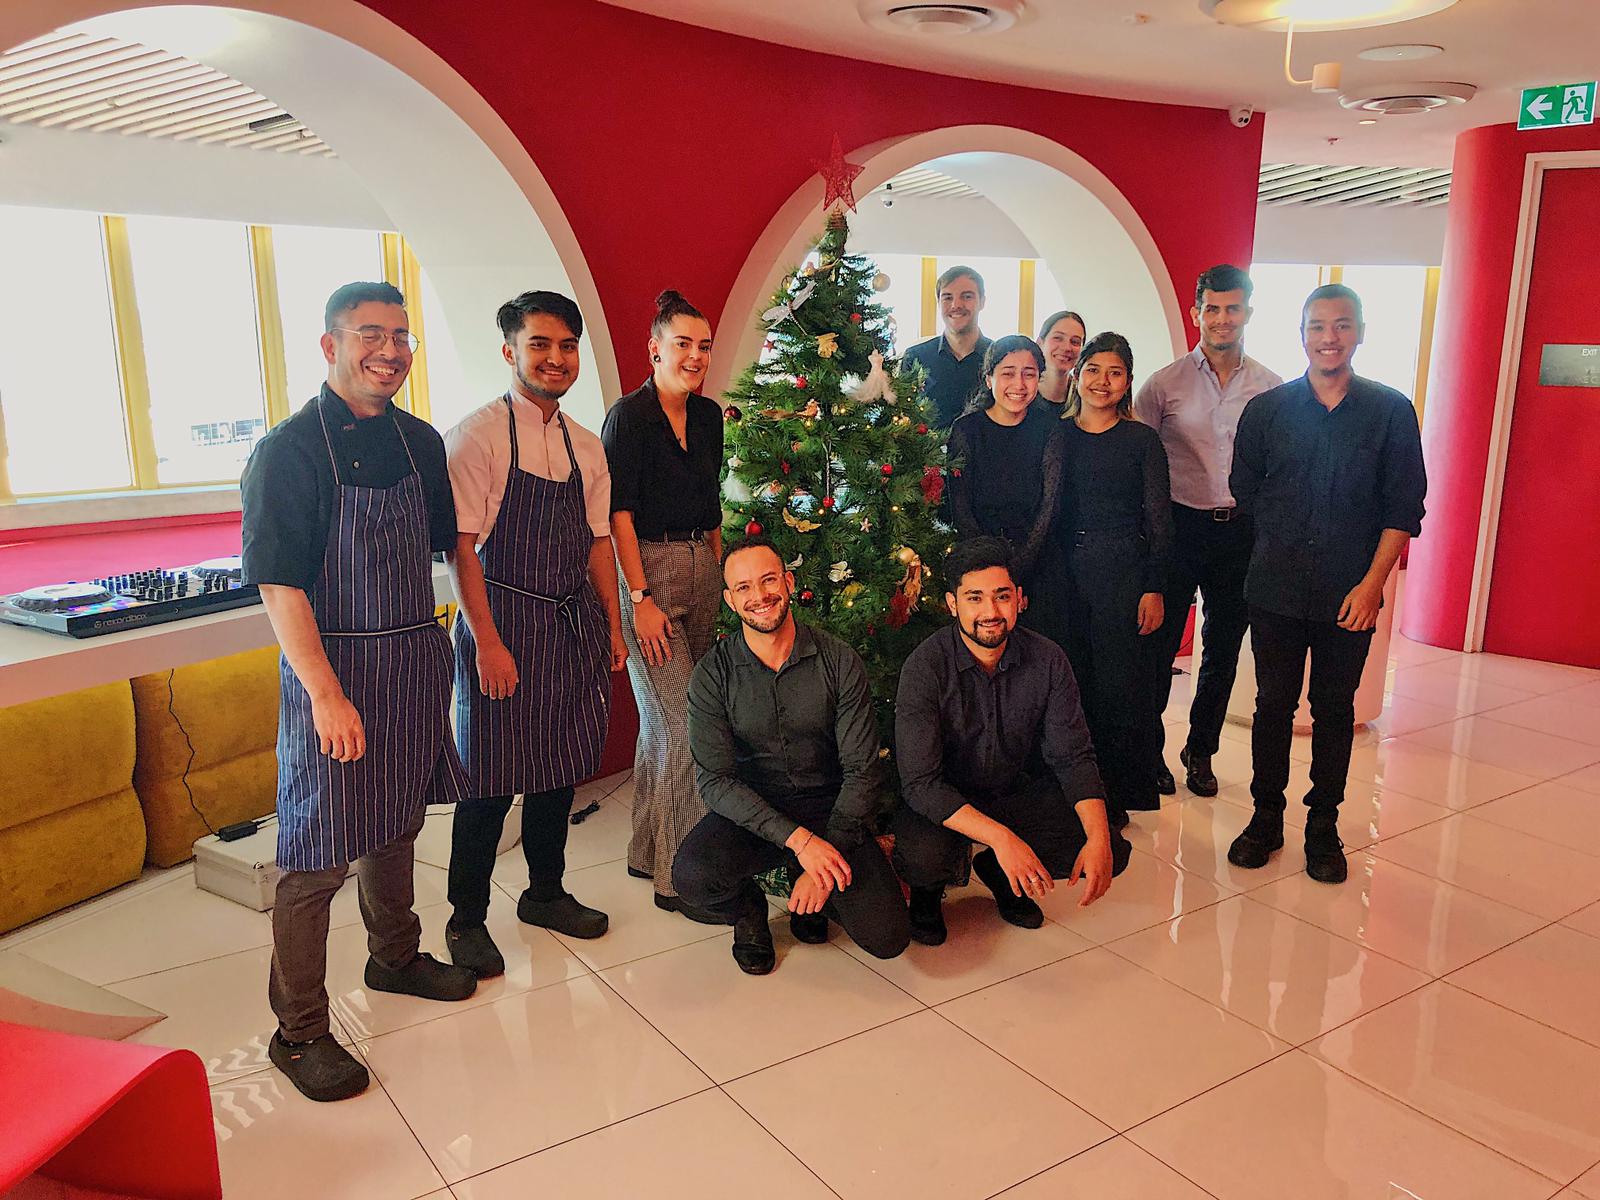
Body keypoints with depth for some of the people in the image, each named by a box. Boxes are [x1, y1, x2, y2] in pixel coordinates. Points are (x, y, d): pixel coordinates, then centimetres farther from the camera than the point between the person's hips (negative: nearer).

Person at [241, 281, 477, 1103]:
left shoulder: (420, 441, 6)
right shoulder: (288, 452, -13)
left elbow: (450, 540, 16)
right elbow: (279, 585, -17)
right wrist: (326, 693, -23)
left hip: (416, 658, 6)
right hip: (333, 669, -6)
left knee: (397, 824, 21)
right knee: (319, 856, 0)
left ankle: (395, 957, 42)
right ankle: (299, 1032, 15)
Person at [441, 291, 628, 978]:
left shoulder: (585, 445, 11)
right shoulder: (478, 436, -9)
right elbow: (462, 546, -13)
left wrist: (612, 627, 12)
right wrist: (487, 641, -18)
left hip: (575, 625, 6)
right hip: (504, 621, -6)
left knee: (560, 767, 15)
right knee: (489, 779, 1)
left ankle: (545, 893, 33)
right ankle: (467, 920, 18)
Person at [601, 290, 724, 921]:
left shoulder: (708, 415, 12)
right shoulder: (629, 416, -9)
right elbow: (619, 513, -12)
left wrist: (719, 574, 15)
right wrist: (641, 598, -17)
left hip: (702, 567, 7)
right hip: (648, 569, -7)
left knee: (664, 721, 11)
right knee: (681, 726, -9)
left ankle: (648, 851, 24)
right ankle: (681, 875, 0)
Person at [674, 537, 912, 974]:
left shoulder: (839, 661, -7)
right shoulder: (713, 674, -8)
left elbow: (862, 771, -9)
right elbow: (716, 781, -14)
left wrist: (820, 869, -18)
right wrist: (798, 839, -26)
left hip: (829, 808, 1)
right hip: (750, 814, 0)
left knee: (888, 938, -16)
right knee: (692, 876, -32)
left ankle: (806, 891, 18)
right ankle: (747, 912, 7)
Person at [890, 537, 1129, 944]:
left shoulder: (1047, 659, -12)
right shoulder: (925, 667, -23)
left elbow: (1072, 756, -9)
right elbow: (920, 782, -27)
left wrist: (1099, 838, -25)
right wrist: (1000, 837, -38)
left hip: (1018, 793, 4)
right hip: (944, 803, -4)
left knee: (1112, 851, -13)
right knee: (924, 857, -35)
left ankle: (1000, 874, 14)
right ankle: (927, 893, 5)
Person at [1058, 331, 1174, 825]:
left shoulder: (1142, 440, 2)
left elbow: (1159, 520, 1)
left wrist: (1154, 588, -5)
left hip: (1124, 572, -2)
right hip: (1064, 573, 2)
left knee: (1120, 683, 0)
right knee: (1073, 679, 6)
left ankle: (1119, 794, 13)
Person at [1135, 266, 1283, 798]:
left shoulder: (1272, 388, 5)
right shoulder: (1164, 384, -1)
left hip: (1242, 530, 2)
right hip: (1179, 528, -2)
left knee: (1224, 649, 12)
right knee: (1161, 643, 3)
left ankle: (1200, 749, 29)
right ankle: (1148, 750, 20)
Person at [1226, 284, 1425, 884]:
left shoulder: (1392, 412, 0)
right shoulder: (1267, 409, 3)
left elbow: (1402, 509, -1)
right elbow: (1244, 491, 12)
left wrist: (1372, 582, -9)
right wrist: (1286, 539, 12)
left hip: (1351, 593, 0)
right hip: (1276, 588, 1)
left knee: (1335, 709, 9)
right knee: (1273, 704, 7)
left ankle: (1323, 827, 21)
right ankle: (1266, 818, 21)